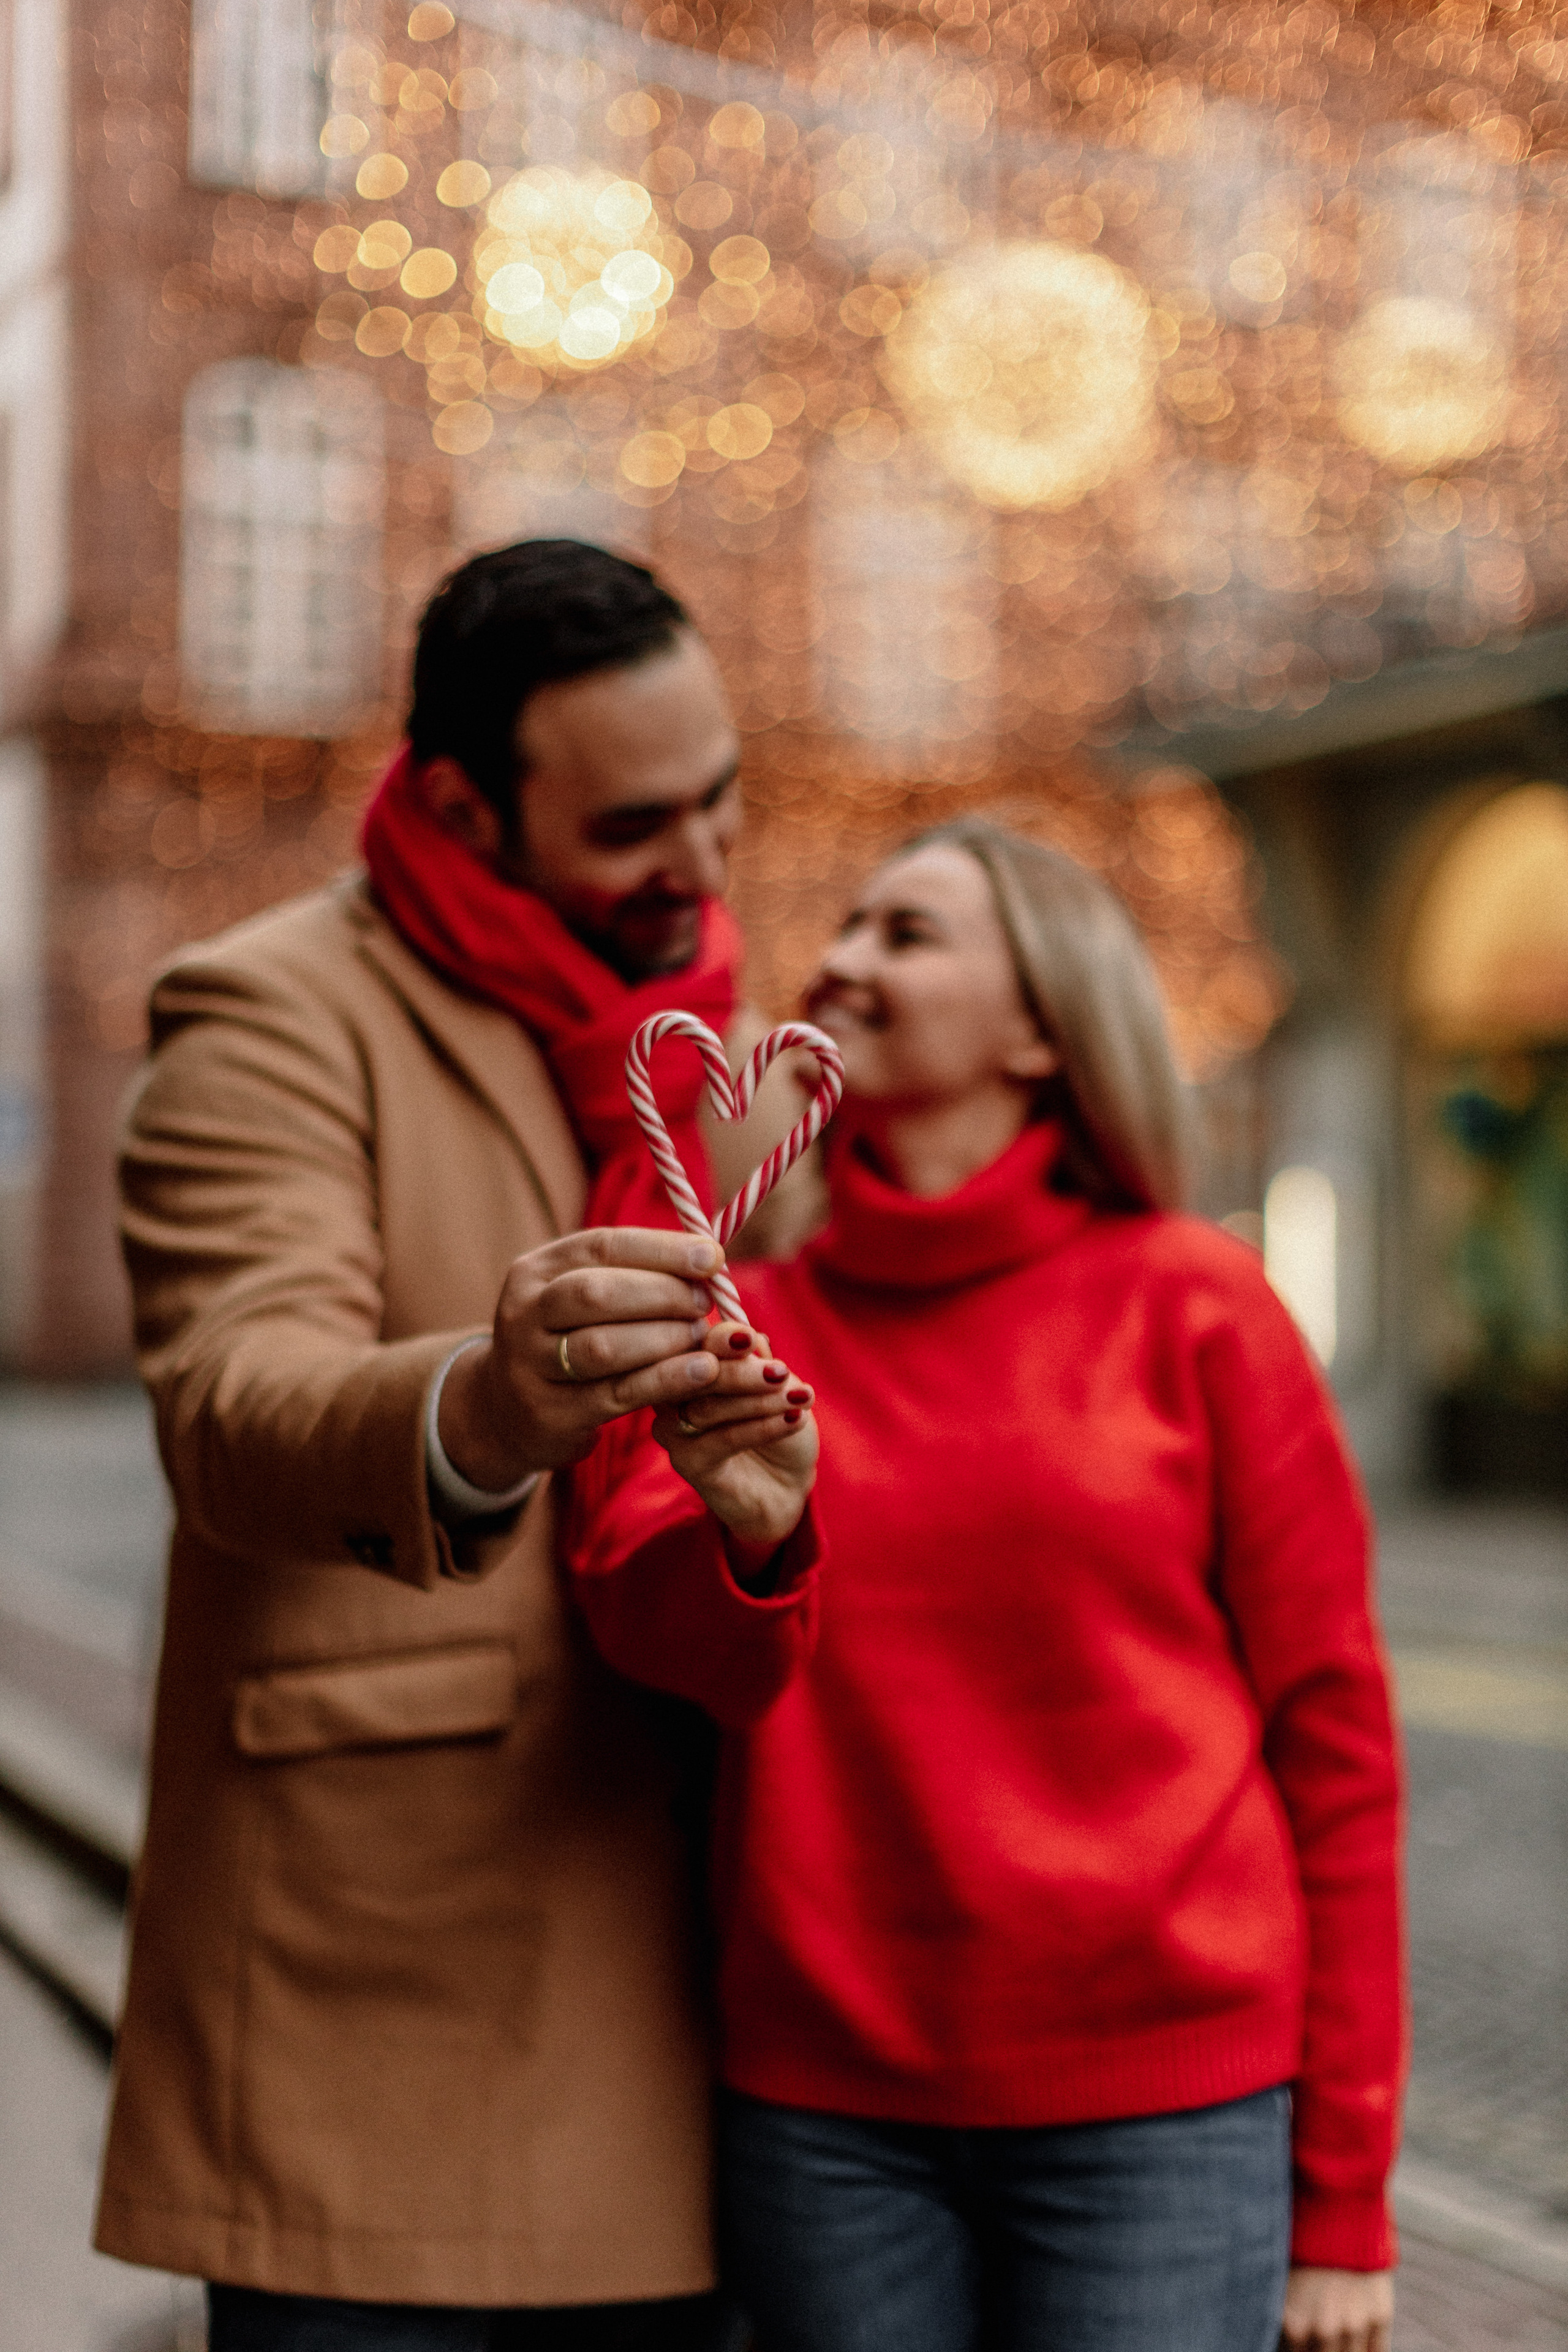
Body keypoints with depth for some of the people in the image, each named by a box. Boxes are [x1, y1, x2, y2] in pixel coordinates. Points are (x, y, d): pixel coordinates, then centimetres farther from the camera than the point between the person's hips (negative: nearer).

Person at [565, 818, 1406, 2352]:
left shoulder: (1192, 1307, -2)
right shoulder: (744, 1329, 6)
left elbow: (1332, 1736, -1)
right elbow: (643, 1619, -9)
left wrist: (1342, 2195, -1)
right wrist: (746, 1538, -32)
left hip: (1158, 2104, -2)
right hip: (827, 2106, 3)